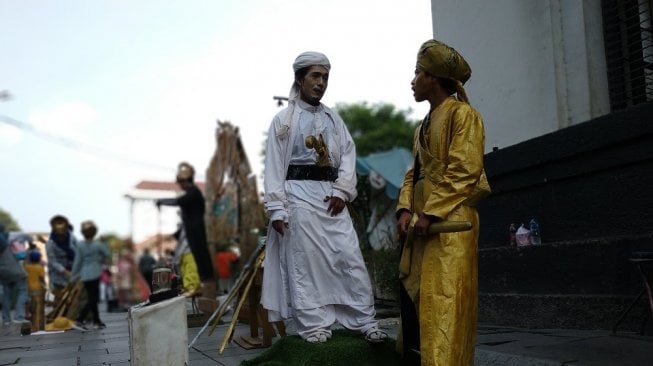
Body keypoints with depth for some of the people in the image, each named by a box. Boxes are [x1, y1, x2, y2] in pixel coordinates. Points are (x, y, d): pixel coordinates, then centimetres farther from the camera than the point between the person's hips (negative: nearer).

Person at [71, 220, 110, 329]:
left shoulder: (80, 245, -3)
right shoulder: (98, 244, -10)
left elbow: (77, 261, 0)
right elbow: (107, 254, 3)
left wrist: (74, 274, 9)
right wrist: (101, 260, 23)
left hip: (85, 275, 4)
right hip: (95, 273, -4)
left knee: (92, 298, 13)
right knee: (93, 299, 0)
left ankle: (97, 321, 20)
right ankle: (80, 319, -11)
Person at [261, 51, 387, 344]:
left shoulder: (333, 118, 14)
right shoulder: (284, 119, 2)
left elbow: (348, 154, 9)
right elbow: (274, 166, -2)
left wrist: (342, 190, -6)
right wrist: (276, 208, -9)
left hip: (331, 195, 4)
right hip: (299, 194, -4)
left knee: (350, 257, 2)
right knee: (304, 262, -1)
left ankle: (365, 321, 10)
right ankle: (314, 325, 8)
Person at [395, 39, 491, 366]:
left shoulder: (462, 114, -4)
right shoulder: (424, 125, 22)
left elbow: (463, 171, -14)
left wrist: (430, 213, -18)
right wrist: (405, 209, 0)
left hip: (450, 221, -9)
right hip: (422, 221, 9)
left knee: (443, 301, -11)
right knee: (414, 296, 9)